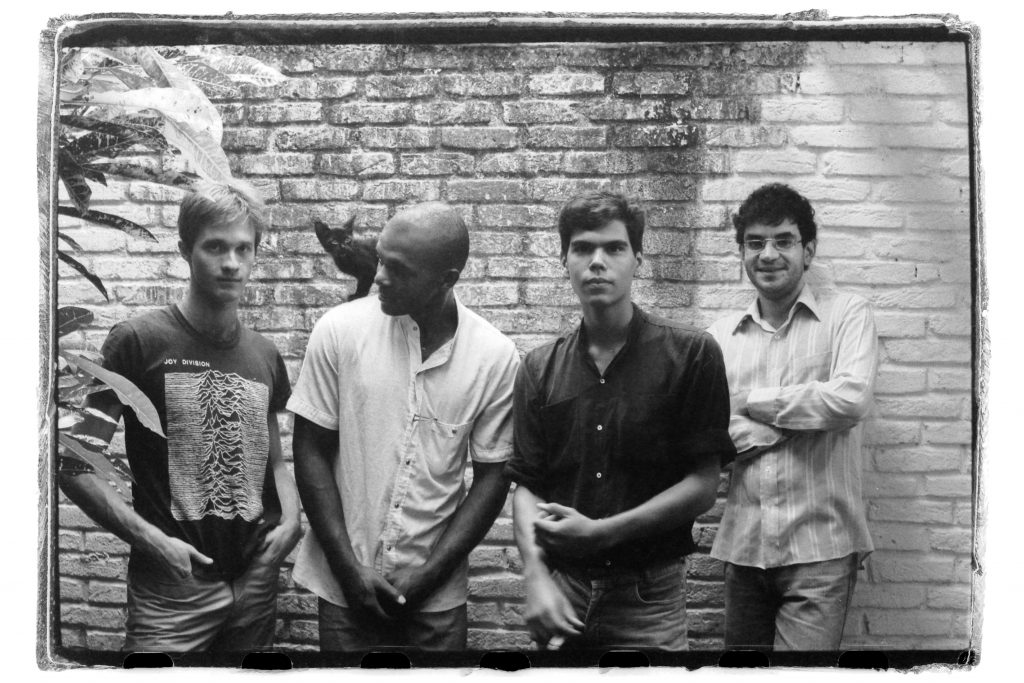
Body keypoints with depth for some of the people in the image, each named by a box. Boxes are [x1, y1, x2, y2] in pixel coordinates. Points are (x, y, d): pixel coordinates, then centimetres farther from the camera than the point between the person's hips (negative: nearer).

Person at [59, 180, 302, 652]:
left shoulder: (265, 356, 7)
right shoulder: (139, 342, -9)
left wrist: (291, 517, -1)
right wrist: (148, 538, -16)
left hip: (256, 583, 5)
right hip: (172, 589, -5)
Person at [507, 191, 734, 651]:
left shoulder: (691, 354, -6)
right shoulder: (539, 368, 4)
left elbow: (702, 486, -8)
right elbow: (527, 486, 1)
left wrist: (602, 530, -14)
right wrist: (536, 576, -14)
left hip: (648, 594, -2)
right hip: (562, 589, 3)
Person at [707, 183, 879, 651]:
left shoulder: (846, 314, 1)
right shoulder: (721, 335, 7)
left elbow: (851, 401, -16)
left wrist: (750, 400, -7)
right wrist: (806, 414, -10)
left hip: (819, 547, -3)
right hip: (743, 545, 4)